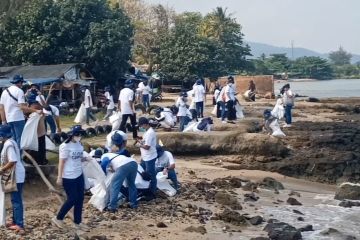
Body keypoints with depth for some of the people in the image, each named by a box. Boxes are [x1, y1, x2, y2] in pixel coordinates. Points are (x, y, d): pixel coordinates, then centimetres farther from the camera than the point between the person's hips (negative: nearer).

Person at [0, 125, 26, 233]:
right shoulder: (10, 142, 12)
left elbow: (12, 161, -27)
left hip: (16, 176, -10)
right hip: (16, 175, 10)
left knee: (16, 200, -6)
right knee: (15, 199, 17)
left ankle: (19, 225, -4)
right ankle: (15, 221, 27)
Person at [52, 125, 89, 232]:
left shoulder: (80, 145, 6)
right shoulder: (65, 146, -17)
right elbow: (61, 162, -16)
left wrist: (85, 159, -3)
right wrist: (59, 177, -16)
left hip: (79, 175, 8)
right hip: (68, 177, -8)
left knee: (80, 199, 10)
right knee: (72, 199, -2)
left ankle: (77, 222, 21)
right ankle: (58, 218, 17)